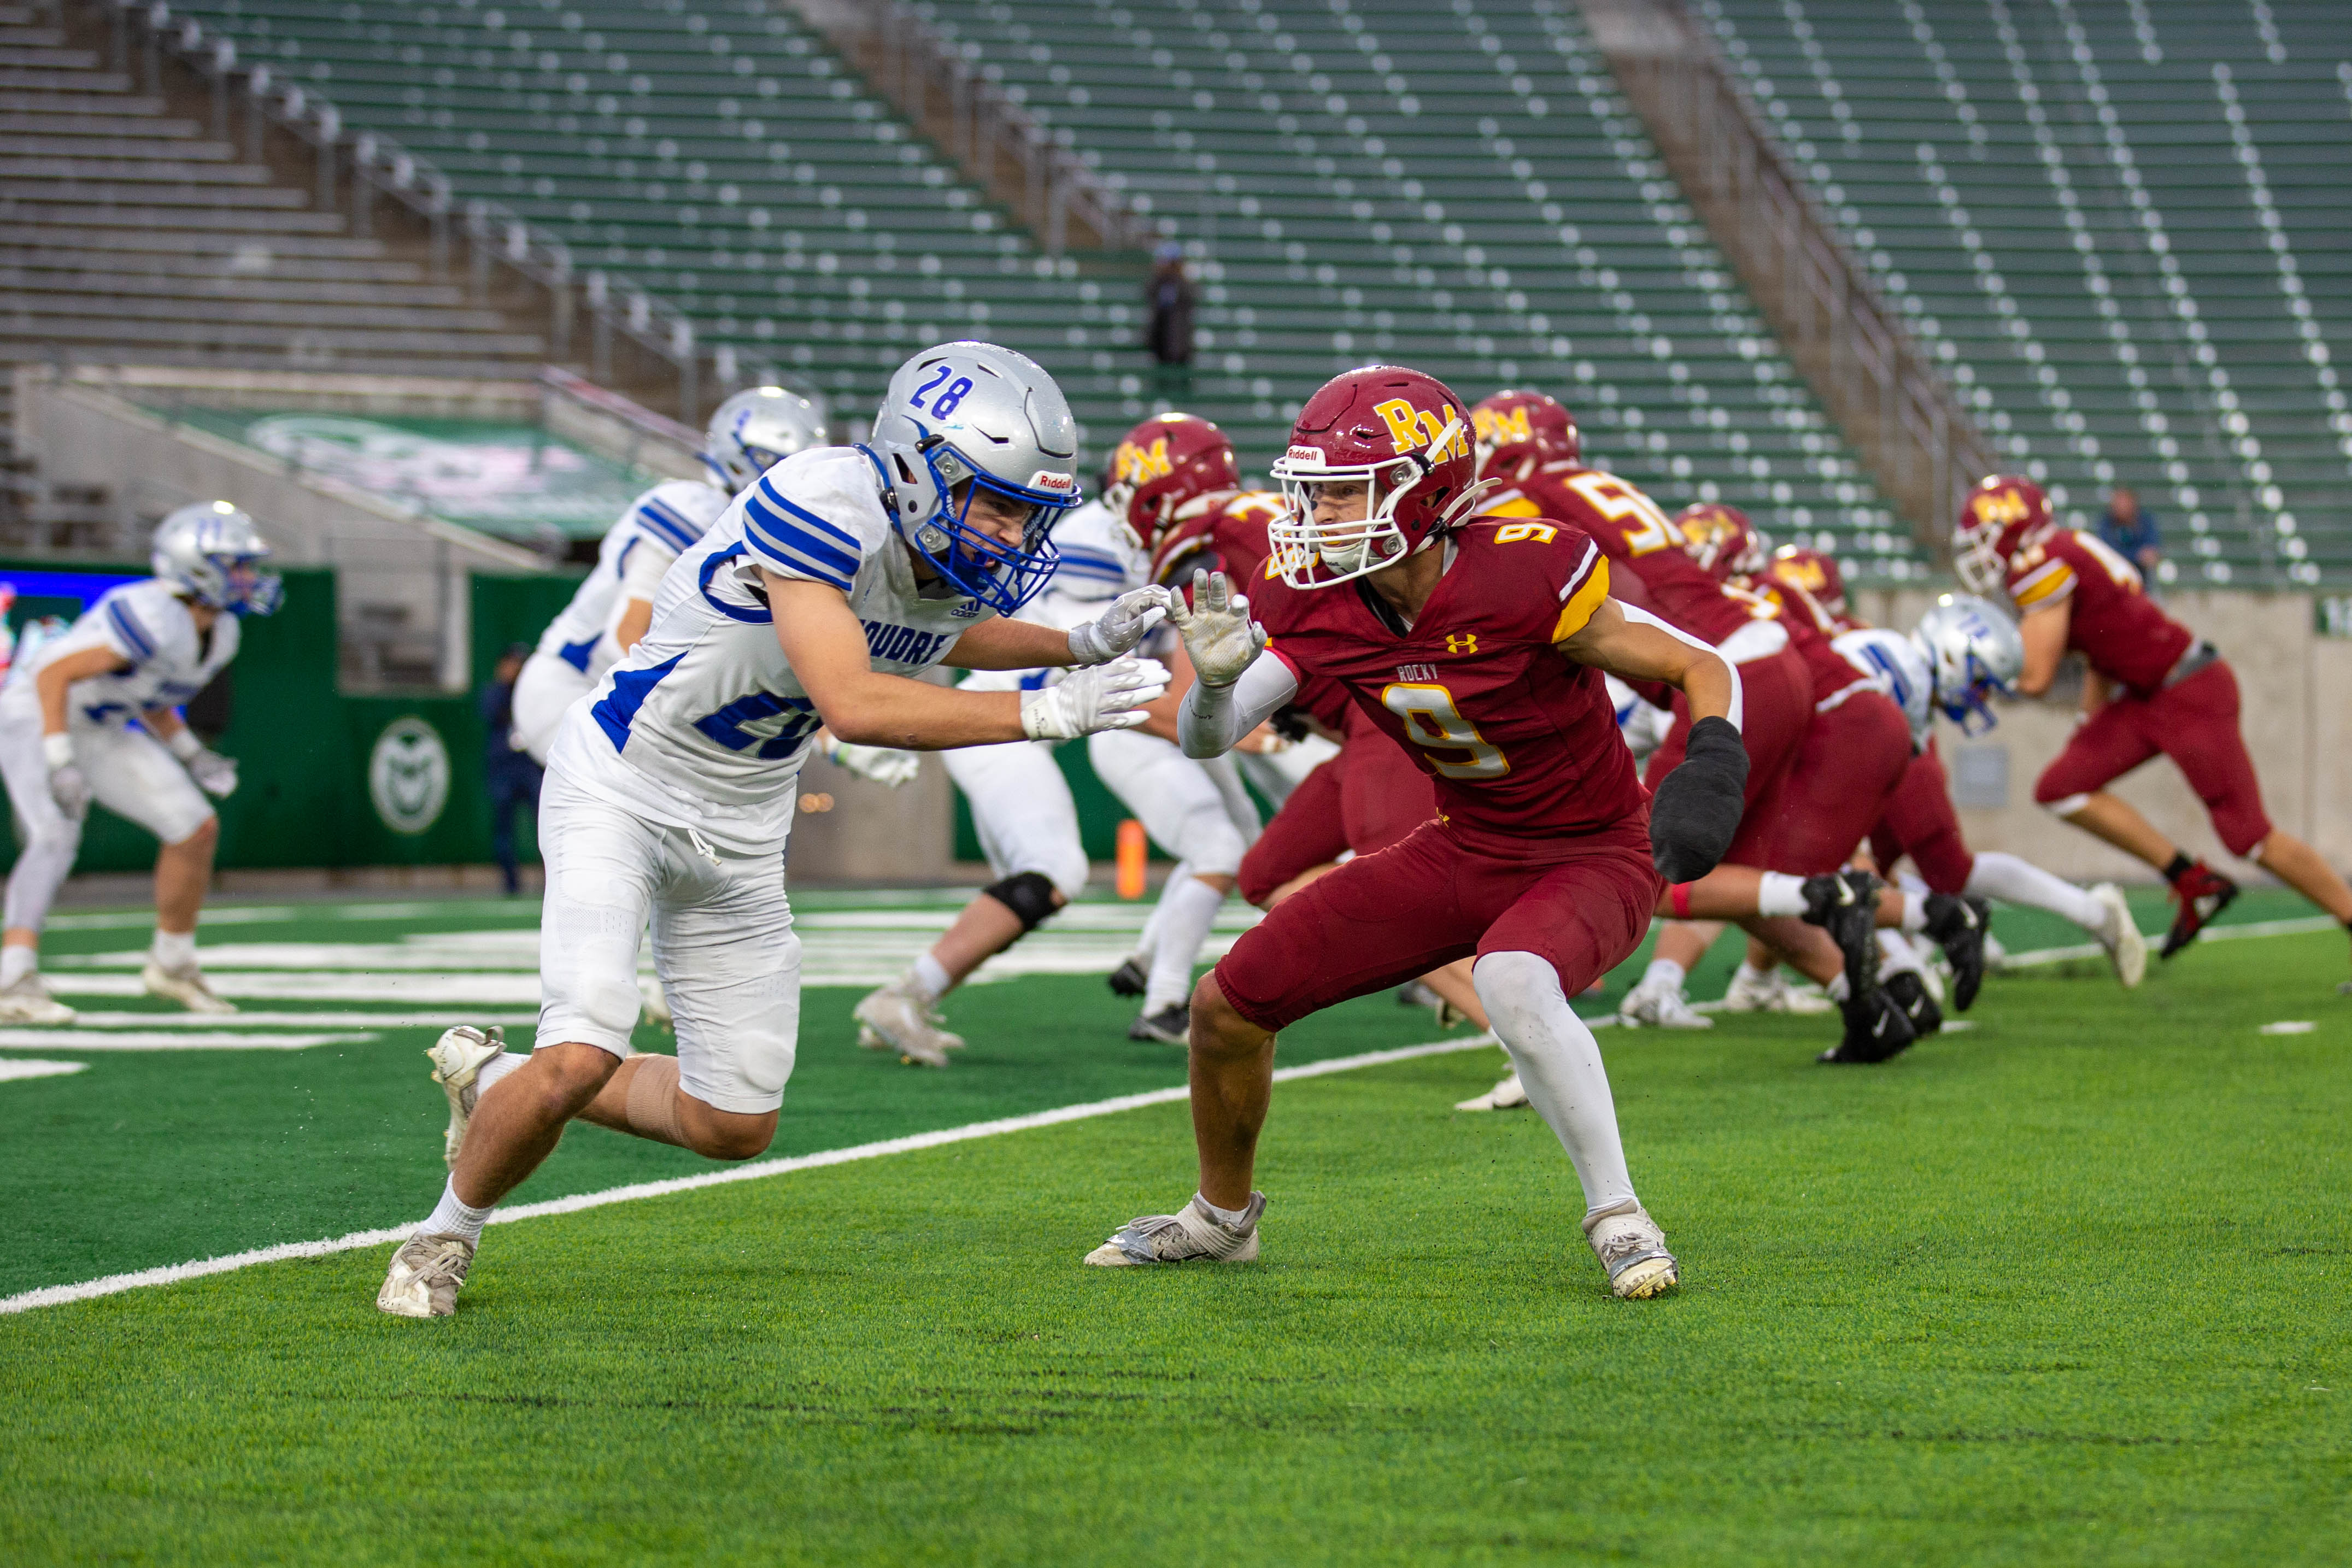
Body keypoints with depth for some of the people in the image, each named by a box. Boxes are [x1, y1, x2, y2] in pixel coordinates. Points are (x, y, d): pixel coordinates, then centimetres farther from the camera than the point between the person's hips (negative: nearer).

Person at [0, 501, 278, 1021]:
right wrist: (60, 763, -34)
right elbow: (54, 674, -29)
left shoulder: (219, 635, 0)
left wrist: (192, 754, 4)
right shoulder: (156, 621, -31)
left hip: (98, 730, 9)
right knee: (55, 836, -28)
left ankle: (173, 964, 18)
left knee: (196, 827, 2)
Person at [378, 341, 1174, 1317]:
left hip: (742, 829, 8)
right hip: (624, 788, -8)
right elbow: (853, 705, -40)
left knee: (735, 1125, 9)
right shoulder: (826, 506, -31)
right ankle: (446, 1236, 4)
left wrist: (1077, 644, 4)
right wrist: (1043, 714, -37)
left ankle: (496, 1085, 32)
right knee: (582, 1058, -24)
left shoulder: (961, 564, -6)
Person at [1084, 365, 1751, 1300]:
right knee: (1229, 1003, 1)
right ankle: (1223, 1216, 29)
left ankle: (1618, 1220, -22)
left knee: (1510, 981, -40)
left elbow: (1701, 670, -17)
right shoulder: (1317, 605, -10)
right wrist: (1215, 674, -31)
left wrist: (1712, 770, -37)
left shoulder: (1524, 577, -27)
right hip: (1464, 852, 6)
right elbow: (1208, 740, -8)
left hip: (1593, 858, -6)